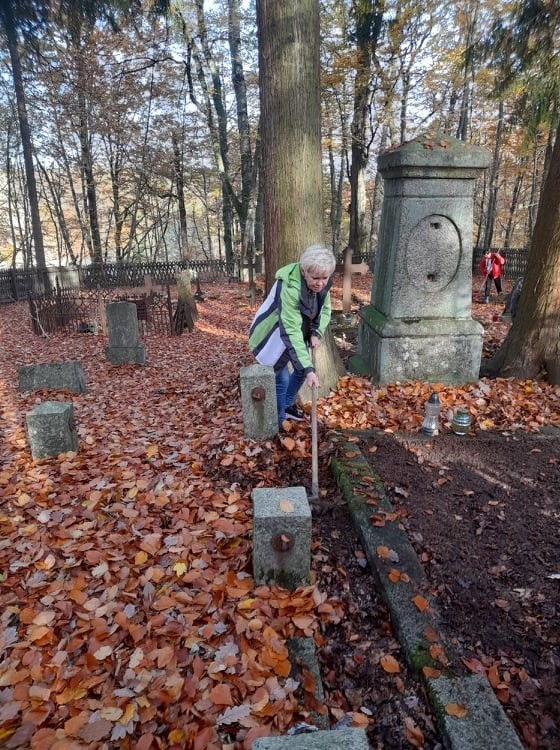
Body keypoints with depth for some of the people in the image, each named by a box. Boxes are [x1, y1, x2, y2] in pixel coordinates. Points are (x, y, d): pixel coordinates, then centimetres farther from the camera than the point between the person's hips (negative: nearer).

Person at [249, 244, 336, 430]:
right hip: (272, 337, -7)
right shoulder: (289, 288, -38)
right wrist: (309, 369, -43)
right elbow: (291, 333, -41)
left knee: (302, 370, 16)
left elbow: (325, 309, 4)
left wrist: (317, 333, -15)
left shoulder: (321, 284, -15)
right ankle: (277, 427, 12)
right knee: (281, 380, -6)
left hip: (298, 334, 8)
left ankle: (288, 405, 40)